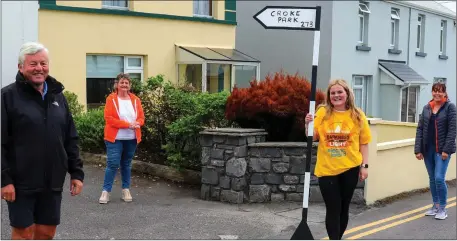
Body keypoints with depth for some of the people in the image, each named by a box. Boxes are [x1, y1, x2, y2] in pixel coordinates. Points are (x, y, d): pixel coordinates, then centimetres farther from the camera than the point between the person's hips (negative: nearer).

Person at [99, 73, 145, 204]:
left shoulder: (135, 99, 8)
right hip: (115, 138, -4)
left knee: (127, 164, 12)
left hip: (131, 139, 4)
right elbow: (108, 118, -13)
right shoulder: (111, 98, -5)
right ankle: (105, 191, 2)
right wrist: (127, 124, -19)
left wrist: (137, 124, -16)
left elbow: (141, 117, 9)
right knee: (112, 164, -7)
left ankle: (126, 190, 21)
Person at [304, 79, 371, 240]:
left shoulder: (357, 115, -1)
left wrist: (364, 166, -3)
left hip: (350, 168, 1)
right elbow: (313, 138, -2)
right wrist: (308, 125, -21)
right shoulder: (322, 113, -2)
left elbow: (363, 143, 2)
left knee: (343, 208, 13)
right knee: (333, 209, -1)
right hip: (326, 169, -1)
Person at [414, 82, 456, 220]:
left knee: (439, 178, -10)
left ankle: (442, 209, 5)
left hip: (442, 149, -4)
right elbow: (420, 129, 6)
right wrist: (418, 149, -1)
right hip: (428, 149, 4)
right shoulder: (426, 108, 8)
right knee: (432, 179, 11)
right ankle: (435, 206, 24)